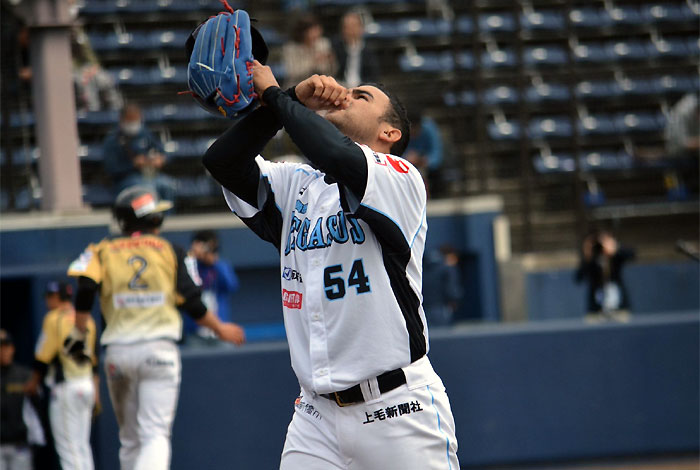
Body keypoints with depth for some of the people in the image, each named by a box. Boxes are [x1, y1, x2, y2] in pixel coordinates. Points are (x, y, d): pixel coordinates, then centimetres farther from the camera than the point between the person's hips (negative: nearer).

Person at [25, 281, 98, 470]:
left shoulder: (54, 318, -7)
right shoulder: (88, 321, 14)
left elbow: (44, 355, -9)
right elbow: (94, 360, 15)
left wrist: (34, 381, 4)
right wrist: (96, 390, 18)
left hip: (65, 386, -7)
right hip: (87, 385, 7)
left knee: (68, 447, -6)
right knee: (82, 445, 12)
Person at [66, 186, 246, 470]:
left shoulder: (103, 252, 8)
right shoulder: (169, 251, 7)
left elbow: (86, 288, -11)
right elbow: (192, 304, 2)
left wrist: (78, 332, 0)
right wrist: (221, 329, 18)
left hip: (118, 352, 2)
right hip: (160, 349, -2)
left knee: (130, 438, 16)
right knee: (155, 435, -8)